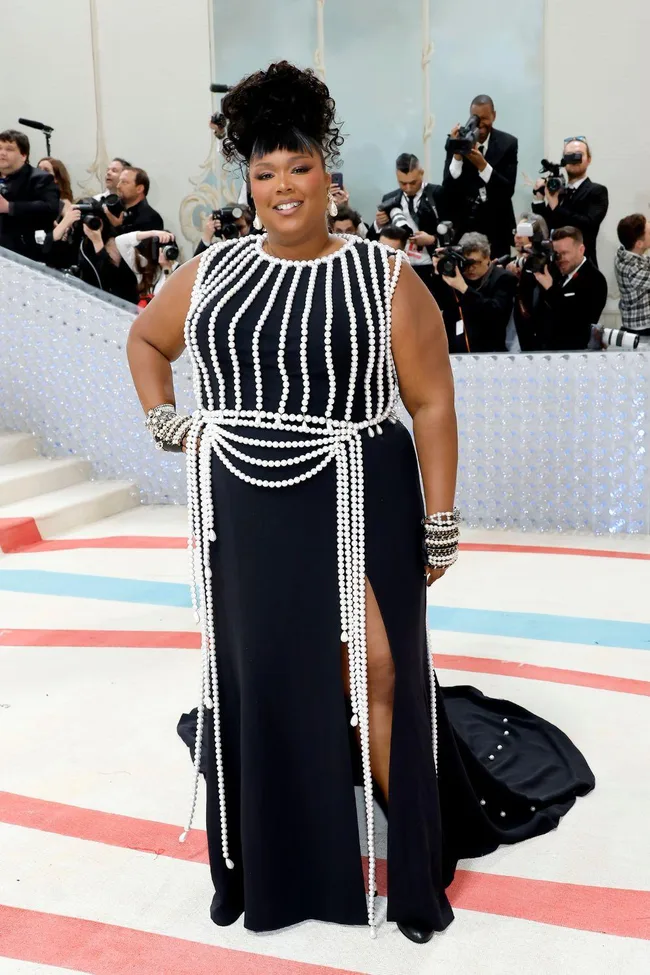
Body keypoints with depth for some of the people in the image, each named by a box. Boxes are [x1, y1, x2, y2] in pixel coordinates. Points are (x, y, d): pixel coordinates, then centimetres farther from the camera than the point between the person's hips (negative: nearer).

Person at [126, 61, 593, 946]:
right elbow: (146, 340, 24)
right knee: (253, 681, 13)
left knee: (377, 680, 2)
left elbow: (432, 404, -5)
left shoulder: (385, 278, -4)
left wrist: (440, 525, -7)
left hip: (356, 507, -3)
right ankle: (261, 863, 34)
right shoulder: (211, 273, 6)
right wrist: (164, 424, 10)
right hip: (244, 514, 4)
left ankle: (414, 870, 23)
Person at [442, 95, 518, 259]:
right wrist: (457, 155, -22)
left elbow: (508, 190, -11)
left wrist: (482, 165, -23)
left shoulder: (508, 143, -2)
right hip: (463, 224, 0)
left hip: (496, 226, 0)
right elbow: (447, 190, -10)